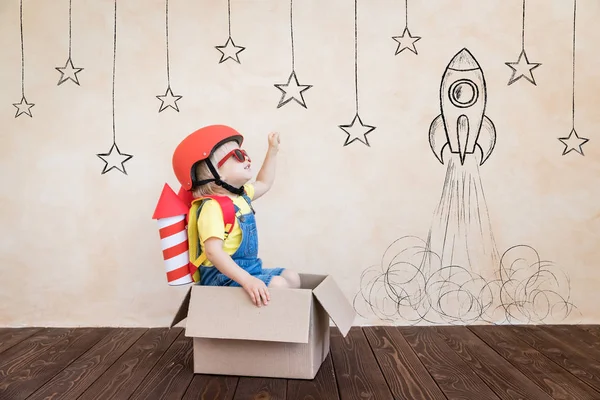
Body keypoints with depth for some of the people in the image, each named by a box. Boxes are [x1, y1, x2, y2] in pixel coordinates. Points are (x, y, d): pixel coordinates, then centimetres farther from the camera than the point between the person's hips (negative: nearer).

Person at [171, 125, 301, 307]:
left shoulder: (240, 194, 8)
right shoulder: (213, 207, -24)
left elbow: (263, 184, 30)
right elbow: (213, 251, -35)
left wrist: (272, 151, 26)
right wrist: (247, 280, -44)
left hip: (248, 270, 10)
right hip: (223, 277, -10)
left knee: (292, 277, 12)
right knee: (278, 285, -25)